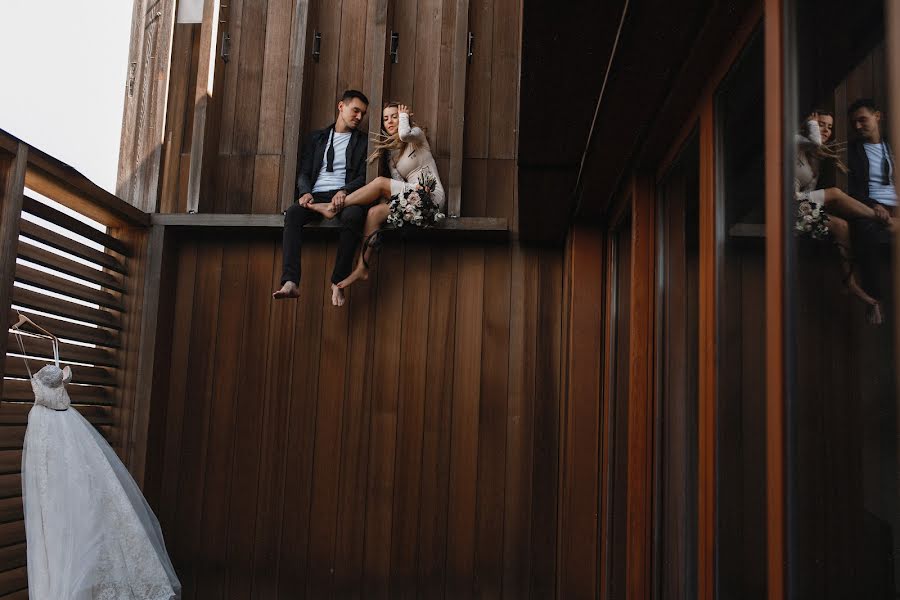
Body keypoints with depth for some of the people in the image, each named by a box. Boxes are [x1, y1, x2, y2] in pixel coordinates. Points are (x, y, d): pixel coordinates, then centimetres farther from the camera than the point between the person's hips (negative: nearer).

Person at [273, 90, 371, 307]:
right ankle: (290, 283, -43)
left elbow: (364, 176, 6)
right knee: (292, 213, -32)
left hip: (345, 195, -1)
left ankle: (338, 284, -34)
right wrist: (305, 192, -8)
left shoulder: (363, 142, 18)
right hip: (317, 195, 2)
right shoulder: (316, 138, 23)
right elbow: (304, 172, 15)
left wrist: (345, 191, -15)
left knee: (353, 217, -39)